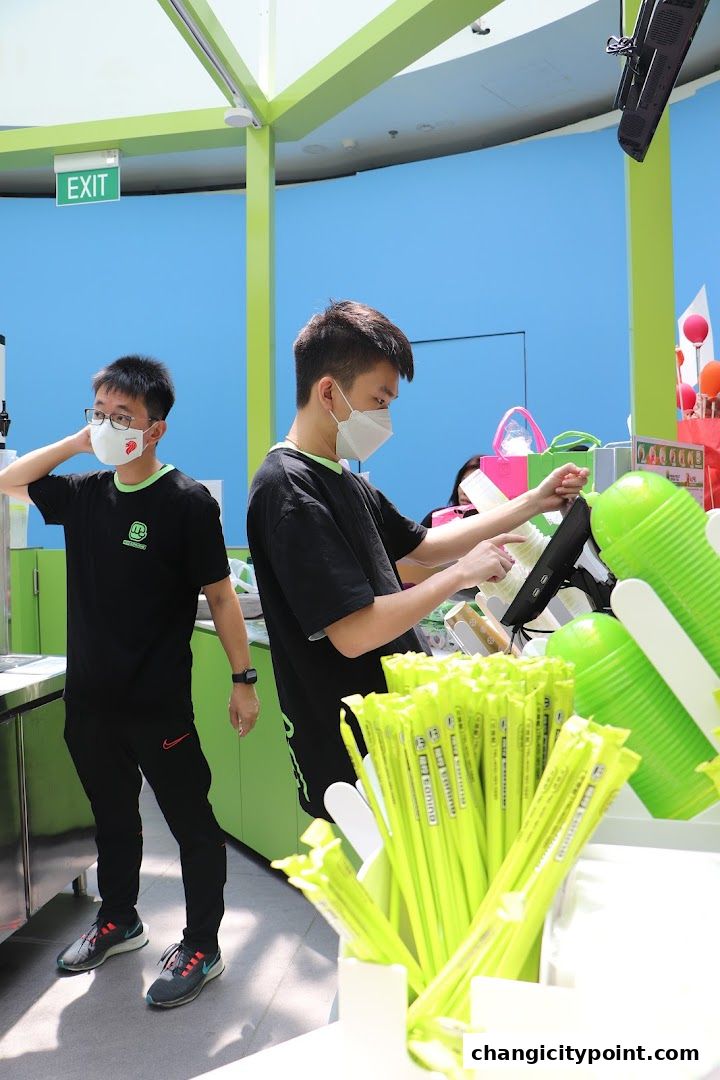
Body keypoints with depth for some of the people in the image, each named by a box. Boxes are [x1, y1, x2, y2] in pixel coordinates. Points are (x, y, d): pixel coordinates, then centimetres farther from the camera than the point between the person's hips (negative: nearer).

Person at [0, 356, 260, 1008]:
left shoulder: (187, 501, -12)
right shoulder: (85, 494, 5)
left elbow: (220, 594, -10)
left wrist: (244, 678, -11)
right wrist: (76, 441, 5)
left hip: (159, 704, -6)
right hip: (89, 698, 6)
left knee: (191, 822, 6)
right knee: (112, 815, 23)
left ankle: (203, 946, 23)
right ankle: (119, 922, 42)